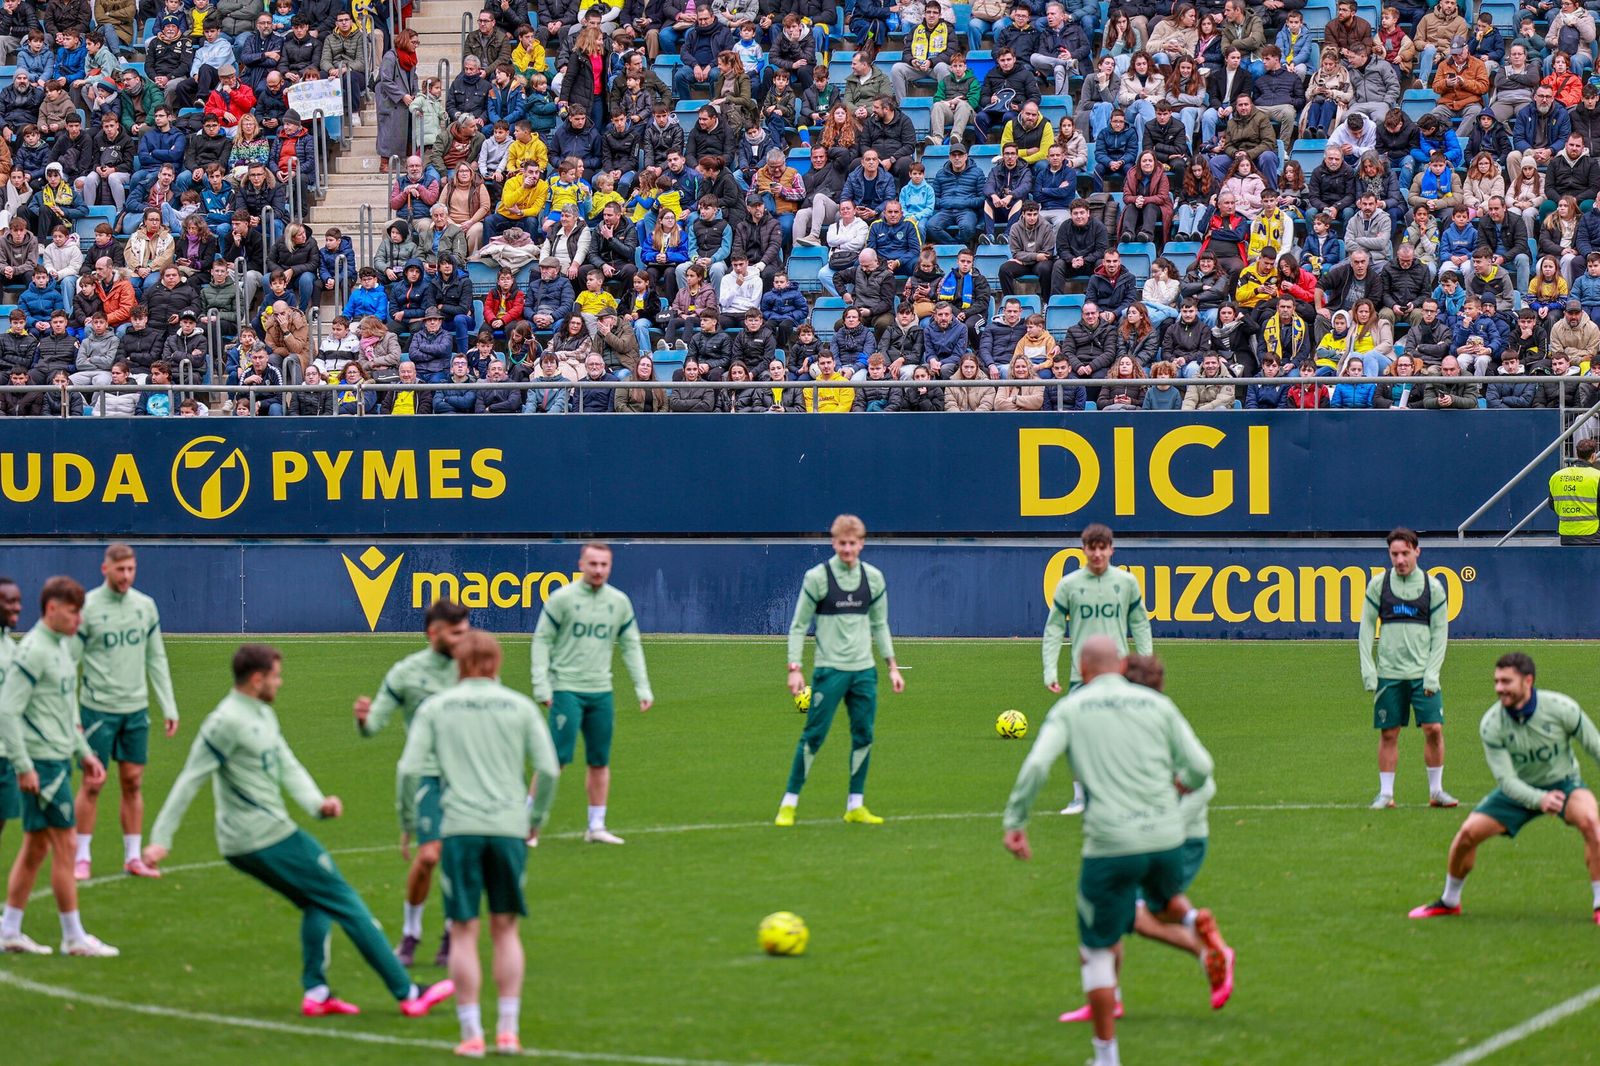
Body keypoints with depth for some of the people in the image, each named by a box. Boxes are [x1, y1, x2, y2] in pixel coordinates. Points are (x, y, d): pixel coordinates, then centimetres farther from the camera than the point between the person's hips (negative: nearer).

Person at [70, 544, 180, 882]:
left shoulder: (146, 606, 5)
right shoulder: (87, 608, -8)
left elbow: (156, 659, 11)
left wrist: (169, 707, 7)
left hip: (136, 708, 4)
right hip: (98, 708, -4)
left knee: (133, 783, 6)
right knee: (92, 784, 0)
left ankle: (133, 857, 13)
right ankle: (81, 858, 8)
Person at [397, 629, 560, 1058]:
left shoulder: (434, 708, 5)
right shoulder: (520, 706, 6)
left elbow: (409, 769, -2)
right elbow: (549, 769, 0)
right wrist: (536, 817, 14)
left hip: (460, 828, -1)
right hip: (509, 827, 1)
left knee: (463, 932, 4)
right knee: (505, 929, 11)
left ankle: (472, 1034, 2)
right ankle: (508, 1030, 7)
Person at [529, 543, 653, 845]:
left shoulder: (620, 602, 8)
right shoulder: (562, 599, -5)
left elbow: (631, 646, 14)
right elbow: (542, 641, -4)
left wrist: (642, 688, 6)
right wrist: (541, 685, -11)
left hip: (601, 692, 5)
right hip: (566, 690, -5)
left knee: (600, 761, 7)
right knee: (557, 758, -11)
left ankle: (596, 826, 15)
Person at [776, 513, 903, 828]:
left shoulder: (874, 578, 6)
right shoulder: (817, 577, -6)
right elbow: (798, 626, -2)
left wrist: (892, 666, 12)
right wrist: (794, 668, -10)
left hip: (864, 669, 4)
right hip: (829, 669, -4)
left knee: (864, 736, 3)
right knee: (813, 735, -6)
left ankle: (855, 805, 11)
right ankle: (789, 804, 1)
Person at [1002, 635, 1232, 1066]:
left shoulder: (1069, 709, 4)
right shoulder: (1157, 704, 9)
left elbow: (1036, 765, -11)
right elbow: (1200, 766, 5)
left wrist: (1014, 821, -4)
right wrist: (1180, 781, 27)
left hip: (1111, 844, -3)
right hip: (1167, 835, 3)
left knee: (1097, 952, 11)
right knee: (1164, 904, 36)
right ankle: (1199, 924, 5)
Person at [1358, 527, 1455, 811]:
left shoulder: (1432, 587, 2)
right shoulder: (1378, 585, 3)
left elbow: (1440, 633, 4)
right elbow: (1366, 628, 6)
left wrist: (1432, 673, -5)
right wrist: (1367, 669, -2)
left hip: (1423, 672, 0)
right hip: (1389, 671, 0)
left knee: (1434, 728, -8)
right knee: (1388, 733, 2)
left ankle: (1436, 790, 5)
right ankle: (1386, 793, 11)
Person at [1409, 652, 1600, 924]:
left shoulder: (1561, 708, -23)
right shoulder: (1490, 724, -20)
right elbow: (1506, 779, -22)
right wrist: (1539, 800, -39)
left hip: (1563, 782, -2)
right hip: (1519, 789, 2)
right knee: (1468, 833, -10)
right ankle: (1449, 902, 17)